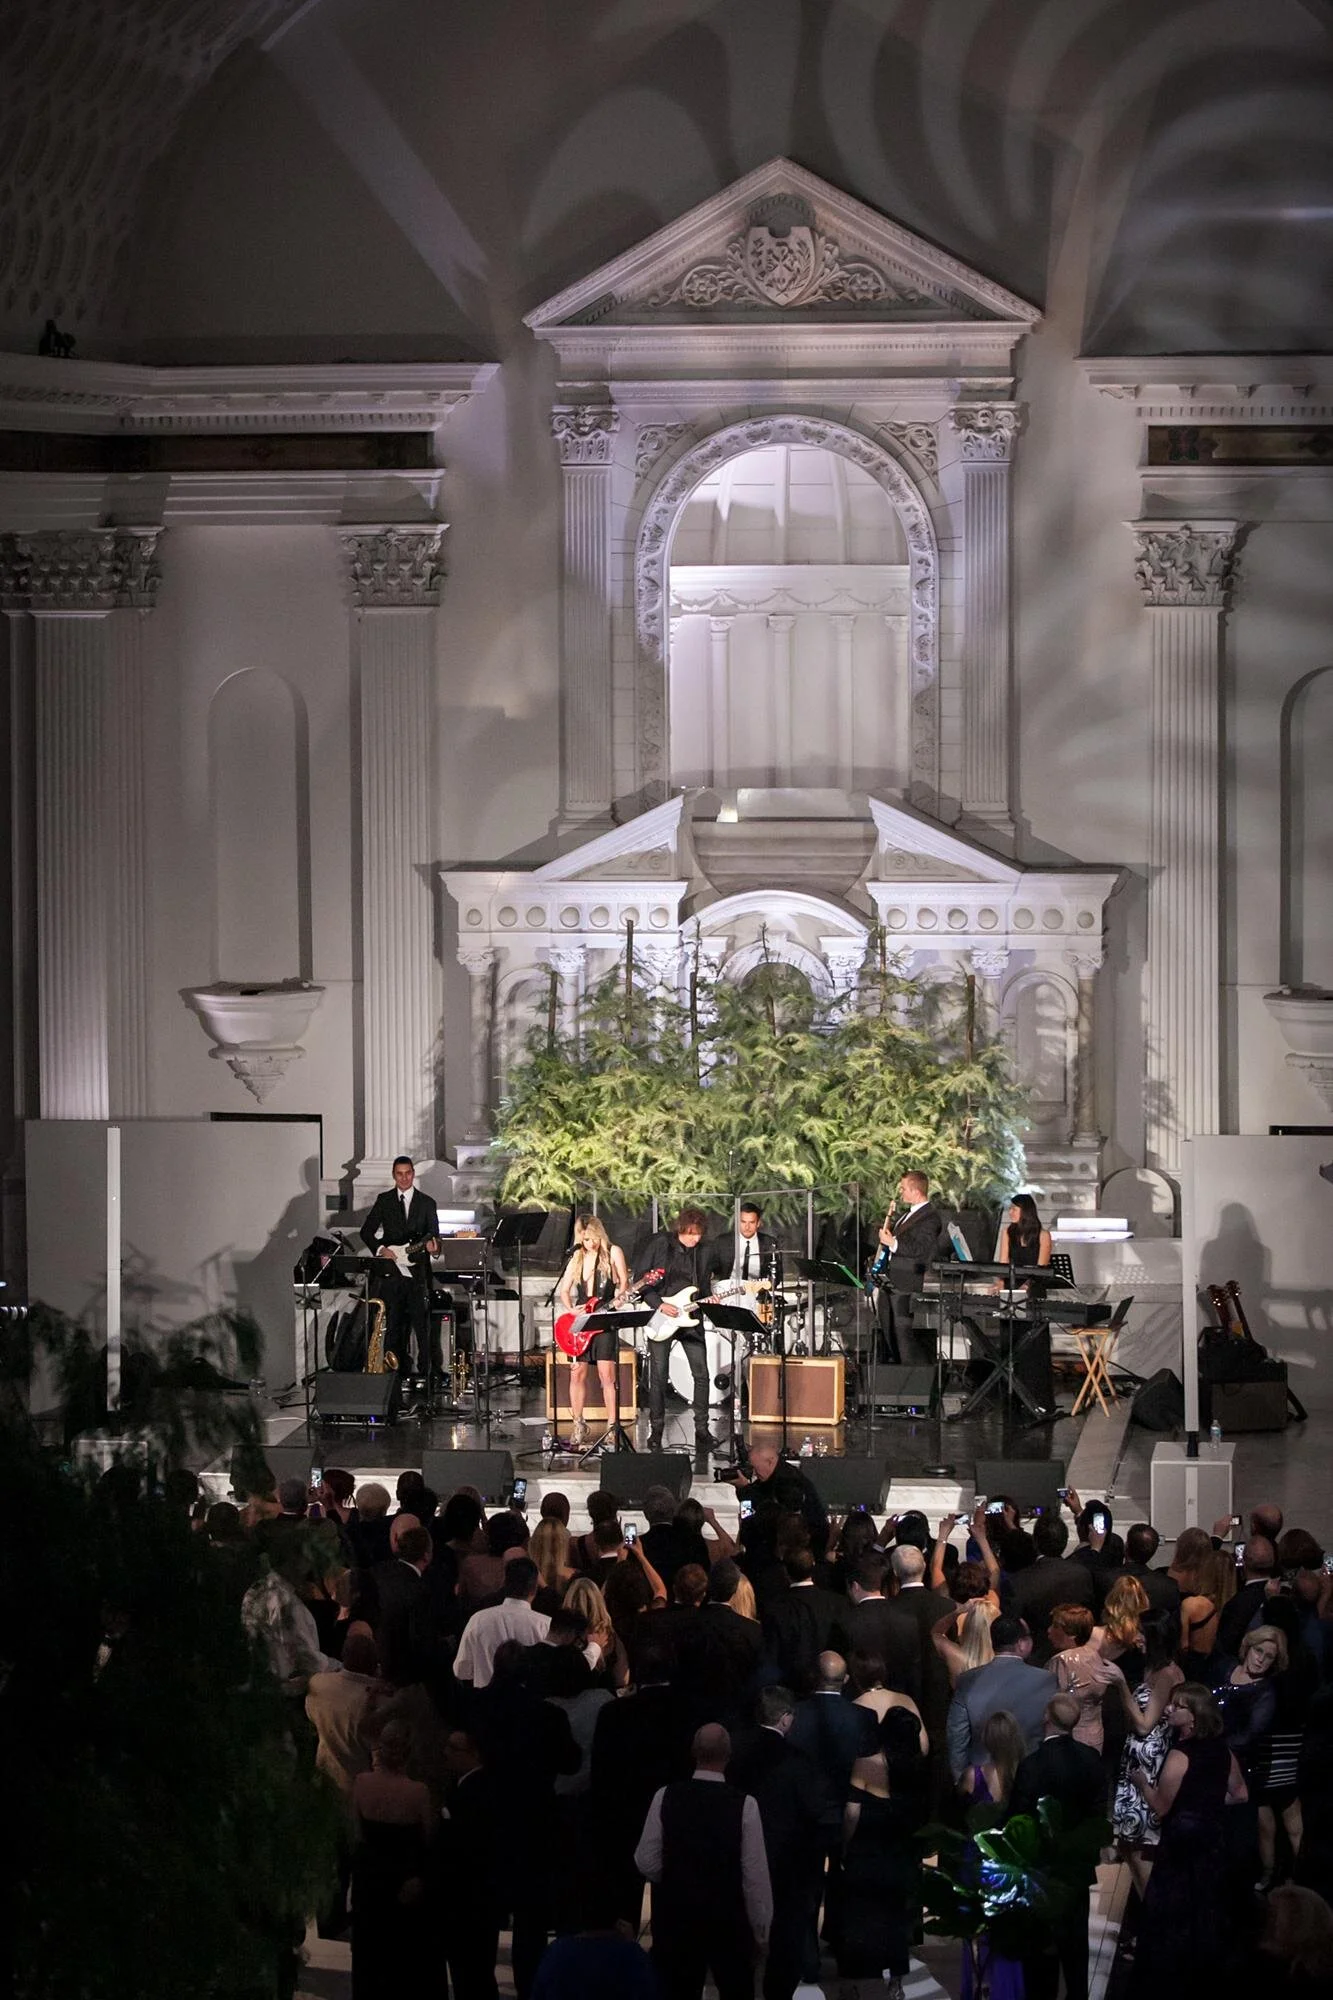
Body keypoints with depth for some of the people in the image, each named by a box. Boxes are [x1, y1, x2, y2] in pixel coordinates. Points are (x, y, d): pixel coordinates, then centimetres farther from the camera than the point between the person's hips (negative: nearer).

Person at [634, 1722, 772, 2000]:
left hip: (675, 1915, 2)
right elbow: (755, 1875, -11)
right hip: (729, 1920, -2)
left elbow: (647, 1863, -5)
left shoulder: (666, 1798, -9)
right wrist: (761, 1930, 1)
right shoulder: (744, 1805, -15)